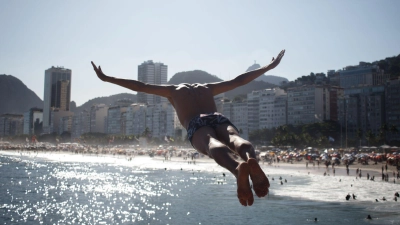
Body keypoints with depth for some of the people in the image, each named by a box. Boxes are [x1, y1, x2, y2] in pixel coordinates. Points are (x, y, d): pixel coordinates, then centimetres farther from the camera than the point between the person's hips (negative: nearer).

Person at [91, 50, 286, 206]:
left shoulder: (173, 89, 37)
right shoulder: (207, 87, 43)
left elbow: (138, 86, 35)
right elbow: (239, 80, 46)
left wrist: (105, 78, 42)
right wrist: (269, 66, 57)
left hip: (198, 126, -3)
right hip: (220, 120, 3)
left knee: (213, 144, -33)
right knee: (234, 138, -27)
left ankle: (237, 168, -67)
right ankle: (251, 160, -64)